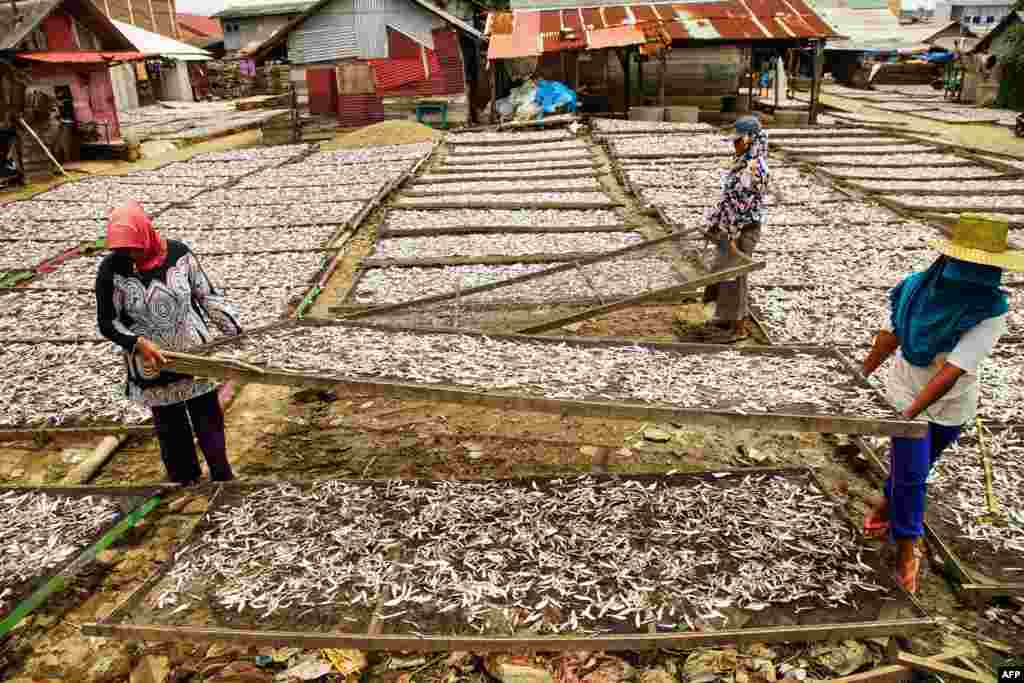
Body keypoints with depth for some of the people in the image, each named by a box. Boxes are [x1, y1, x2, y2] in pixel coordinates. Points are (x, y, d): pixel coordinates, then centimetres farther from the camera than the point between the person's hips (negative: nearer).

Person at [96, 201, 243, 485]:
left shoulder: (178, 252, -11)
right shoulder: (111, 270, -13)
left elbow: (206, 295, 0)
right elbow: (107, 323, -7)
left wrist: (234, 329, -4)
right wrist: (138, 343, -24)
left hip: (195, 354, 1)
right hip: (152, 365, -1)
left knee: (209, 418, 13)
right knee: (171, 428, 14)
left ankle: (223, 478, 31)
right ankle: (185, 481, 34)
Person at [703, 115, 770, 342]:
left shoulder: (754, 167, -21)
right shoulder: (742, 162, 10)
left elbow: (743, 203, -23)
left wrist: (732, 235, -23)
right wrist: (717, 221, 21)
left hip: (742, 229, -10)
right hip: (730, 226, 10)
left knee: (734, 274, -1)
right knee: (722, 270, 19)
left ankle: (739, 327, 12)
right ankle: (730, 317, 35)